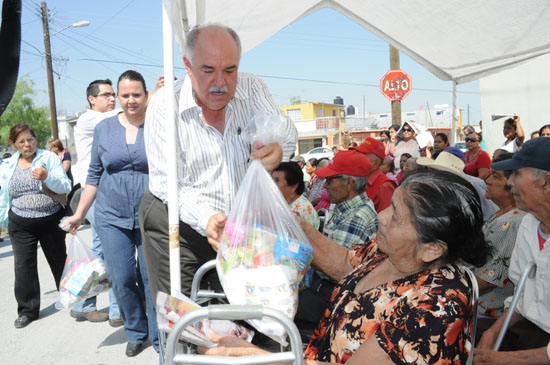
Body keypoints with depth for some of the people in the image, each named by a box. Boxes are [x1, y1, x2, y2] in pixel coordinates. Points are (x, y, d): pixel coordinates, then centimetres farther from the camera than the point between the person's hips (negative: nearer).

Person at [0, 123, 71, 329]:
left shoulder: (50, 158, -4)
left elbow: (66, 187, -10)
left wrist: (47, 177, -26)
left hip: (52, 221, -2)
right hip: (21, 226, 2)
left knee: (59, 261, 12)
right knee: (24, 267, 3)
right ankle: (27, 310, 18)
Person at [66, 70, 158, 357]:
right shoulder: (104, 128, 7)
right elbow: (94, 175, 12)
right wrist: (80, 213, 12)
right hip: (112, 217, 3)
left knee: (152, 278, 3)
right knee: (121, 280, 5)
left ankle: (160, 340, 21)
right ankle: (136, 333, 29)